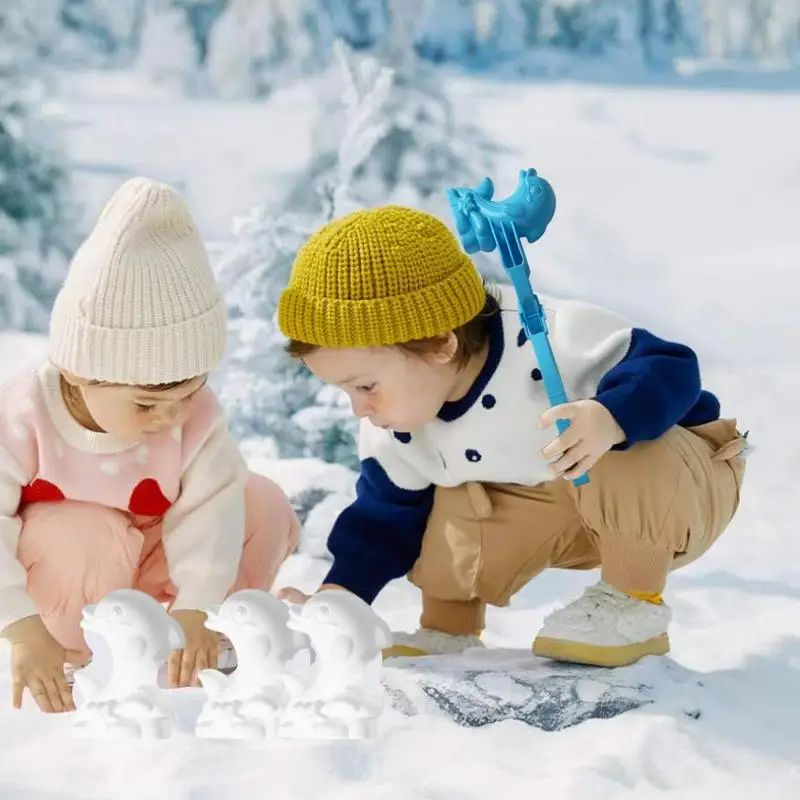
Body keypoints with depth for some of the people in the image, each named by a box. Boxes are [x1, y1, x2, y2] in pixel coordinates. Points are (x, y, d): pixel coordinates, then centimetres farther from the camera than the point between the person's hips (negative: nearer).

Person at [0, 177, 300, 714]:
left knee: (265, 506, -10)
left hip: (148, 572, 4)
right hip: (56, 598, -4)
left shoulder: (194, 415, -20)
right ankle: (76, 654, -13)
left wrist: (195, 610, -38)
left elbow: (209, 509, -26)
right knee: (87, 540, -37)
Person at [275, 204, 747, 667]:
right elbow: (387, 517, 0)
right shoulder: (394, 432, -11)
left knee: (620, 461, -37)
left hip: (683, 490, -6)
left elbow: (668, 368, -39)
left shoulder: (545, 341, -36)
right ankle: (448, 630, 11)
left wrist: (608, 421, -59)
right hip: (582, 514, 6)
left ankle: (638, 606, -15)